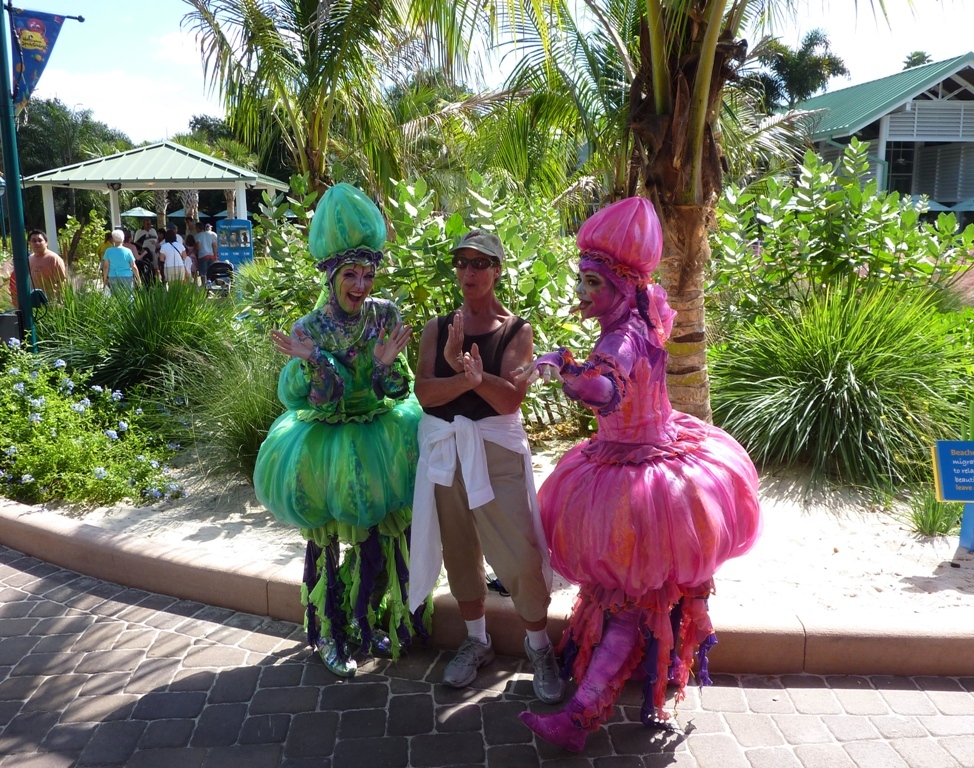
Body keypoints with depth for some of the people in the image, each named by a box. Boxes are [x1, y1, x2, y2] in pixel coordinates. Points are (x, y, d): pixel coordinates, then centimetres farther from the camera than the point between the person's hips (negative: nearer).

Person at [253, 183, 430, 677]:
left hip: (377, 440, 2)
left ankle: (365, 618, 30)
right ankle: (329, 635, 25)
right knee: (325, 544, 6)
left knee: (379, 537, 5)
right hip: (326, 447, -1)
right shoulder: (308, 329, -9)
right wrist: (312, 362, -31)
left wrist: (386, 363, -26)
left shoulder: (385, 315, -6)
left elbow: (395, 394, -6)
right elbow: (322, 403, -14)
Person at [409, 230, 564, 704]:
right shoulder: (437, 329, 5)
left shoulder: (515, 330, -2)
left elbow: (511, 399, -14)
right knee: (459, 550, 14)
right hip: (444, 448, 3)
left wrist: (473, 371, -32)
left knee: (521, 554, -6)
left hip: (497, 449, -3)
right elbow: (424, 392, -9)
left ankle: (538, 646, 19)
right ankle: (477, 641, 34)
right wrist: (467, 377, -27)